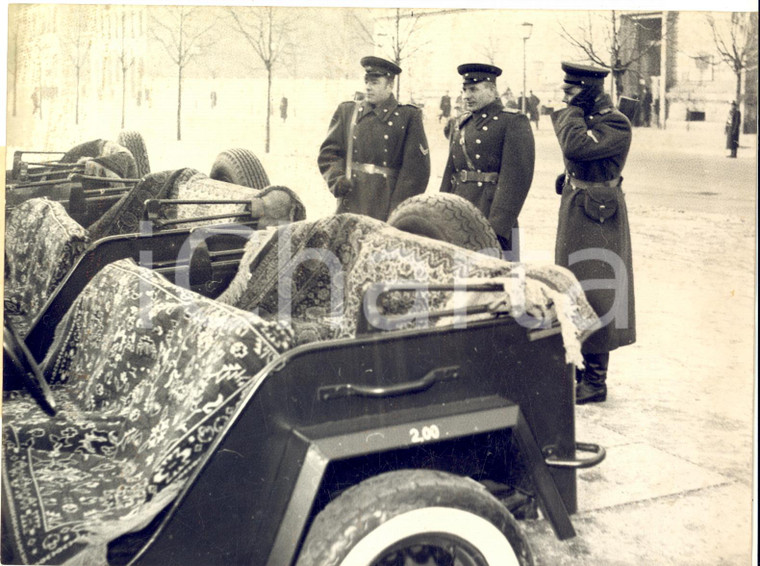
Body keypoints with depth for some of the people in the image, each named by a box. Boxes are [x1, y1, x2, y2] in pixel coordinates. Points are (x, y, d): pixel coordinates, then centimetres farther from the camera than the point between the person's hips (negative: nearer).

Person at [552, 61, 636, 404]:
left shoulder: (616, 124, -17)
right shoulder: (586, 119, 10)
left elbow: (575, 147, -31)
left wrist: (572, 110, -17)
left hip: (596, 222, -9)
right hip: (573, 217, 9)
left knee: (594, 298, -5)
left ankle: (595, 382, 3)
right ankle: (576, 366, 29)